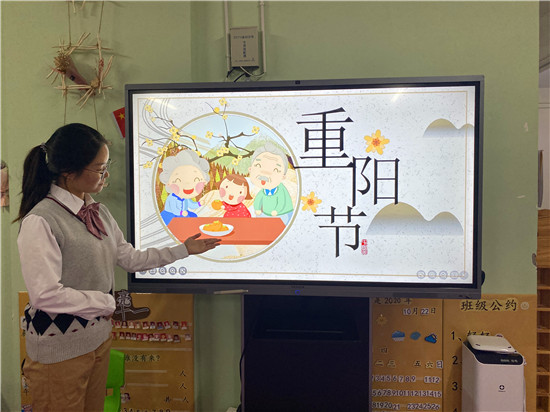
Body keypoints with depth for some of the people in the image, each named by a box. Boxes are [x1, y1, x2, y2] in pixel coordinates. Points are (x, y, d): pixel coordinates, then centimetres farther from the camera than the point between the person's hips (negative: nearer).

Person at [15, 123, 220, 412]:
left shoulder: (98, 213, 5)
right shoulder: (40, 222, -21)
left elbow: (132, 259, 9)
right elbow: (45, 296, -25)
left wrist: (184, 250, 8)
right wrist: (108, 303, -15)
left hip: (98, 339, 7)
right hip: (59, 351, -7)